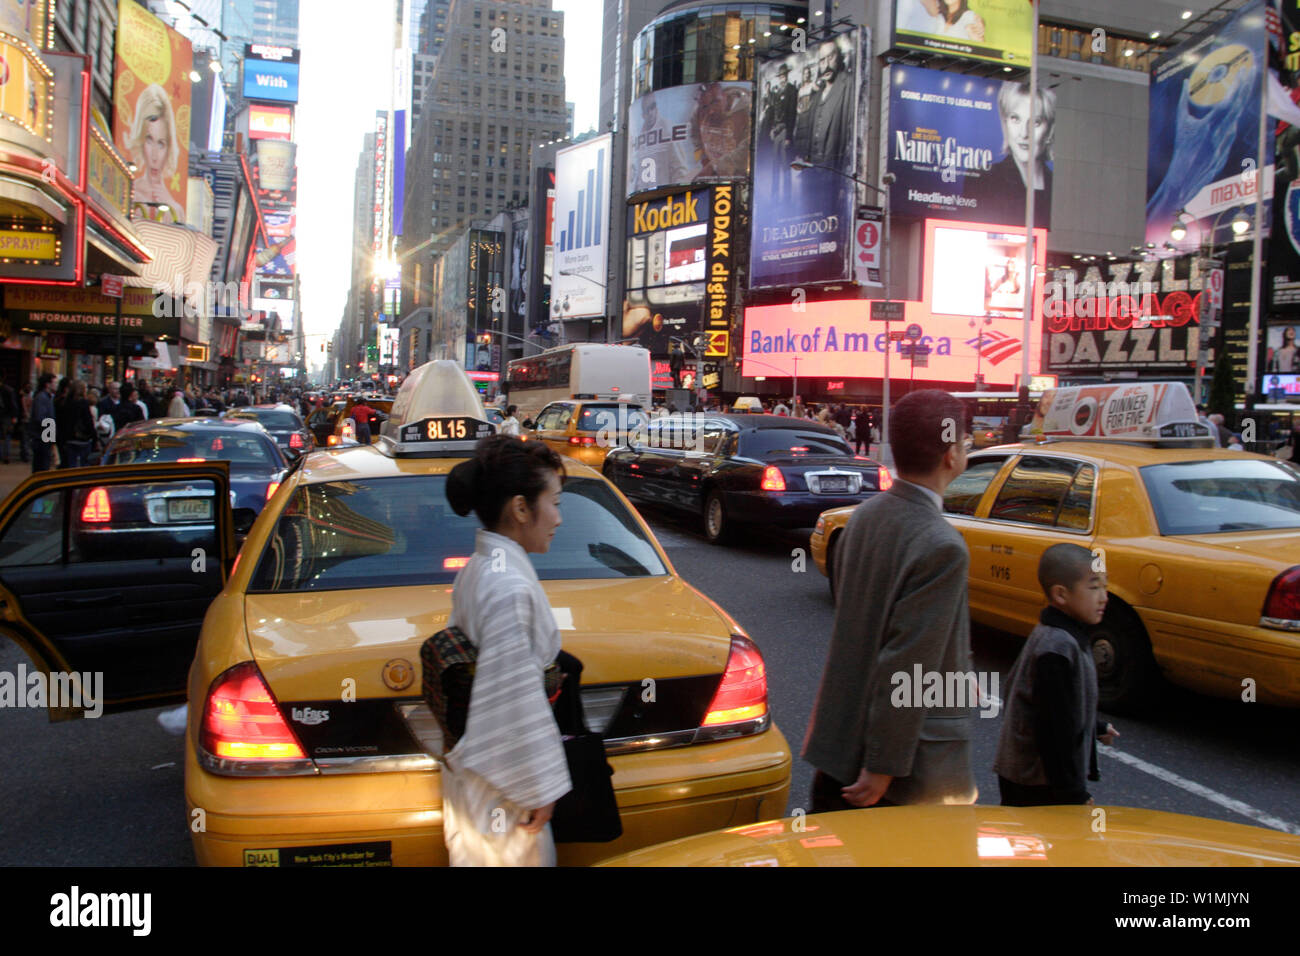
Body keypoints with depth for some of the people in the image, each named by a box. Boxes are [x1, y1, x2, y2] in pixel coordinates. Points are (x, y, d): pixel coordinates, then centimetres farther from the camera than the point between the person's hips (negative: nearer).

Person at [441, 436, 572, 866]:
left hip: (470, 769, 9)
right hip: (499, 790, -9)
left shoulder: (476, 569, 4)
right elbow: (515, 703, -25)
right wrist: (538, 790, -15)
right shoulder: (509, 587, -26)